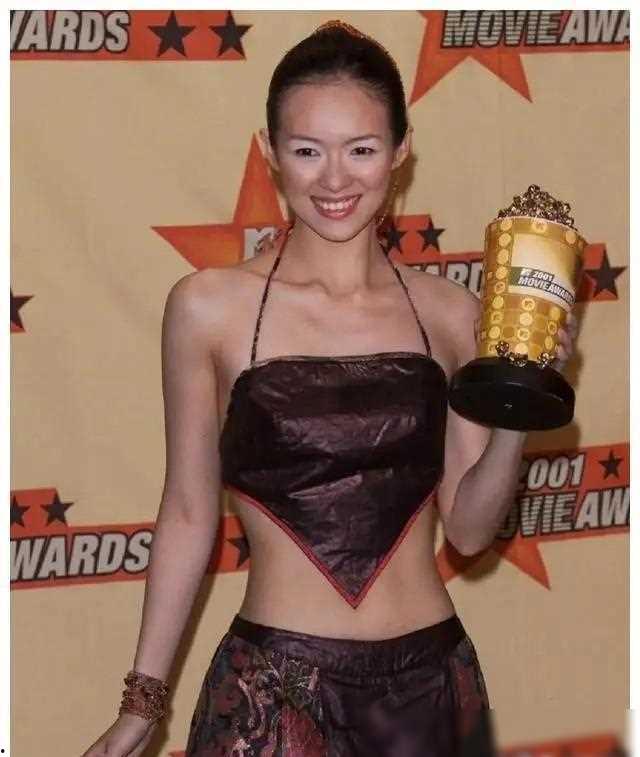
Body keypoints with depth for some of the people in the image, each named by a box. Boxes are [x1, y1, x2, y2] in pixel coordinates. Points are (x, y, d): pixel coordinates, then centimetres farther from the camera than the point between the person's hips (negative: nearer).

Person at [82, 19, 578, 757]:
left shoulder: (452, 314, 2)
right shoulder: (210, 307, -5)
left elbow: (468, 527, 4)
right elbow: (188, 510, 1)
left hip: (430, 679, 3)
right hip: (274, 687, -2)